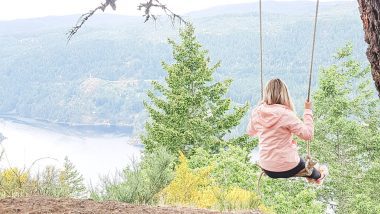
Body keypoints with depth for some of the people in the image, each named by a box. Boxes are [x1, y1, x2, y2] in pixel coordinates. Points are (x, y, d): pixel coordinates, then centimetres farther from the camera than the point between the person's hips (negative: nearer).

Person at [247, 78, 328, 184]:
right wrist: (308, 111, -11)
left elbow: (250, 132, 10)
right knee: (306, 165, 33)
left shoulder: (256, 112, -8)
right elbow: (308, 134, -18)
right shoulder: (286, 114, -23)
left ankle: (311, 175, 62)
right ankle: (317, 176, 64)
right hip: (287, 169, -4)